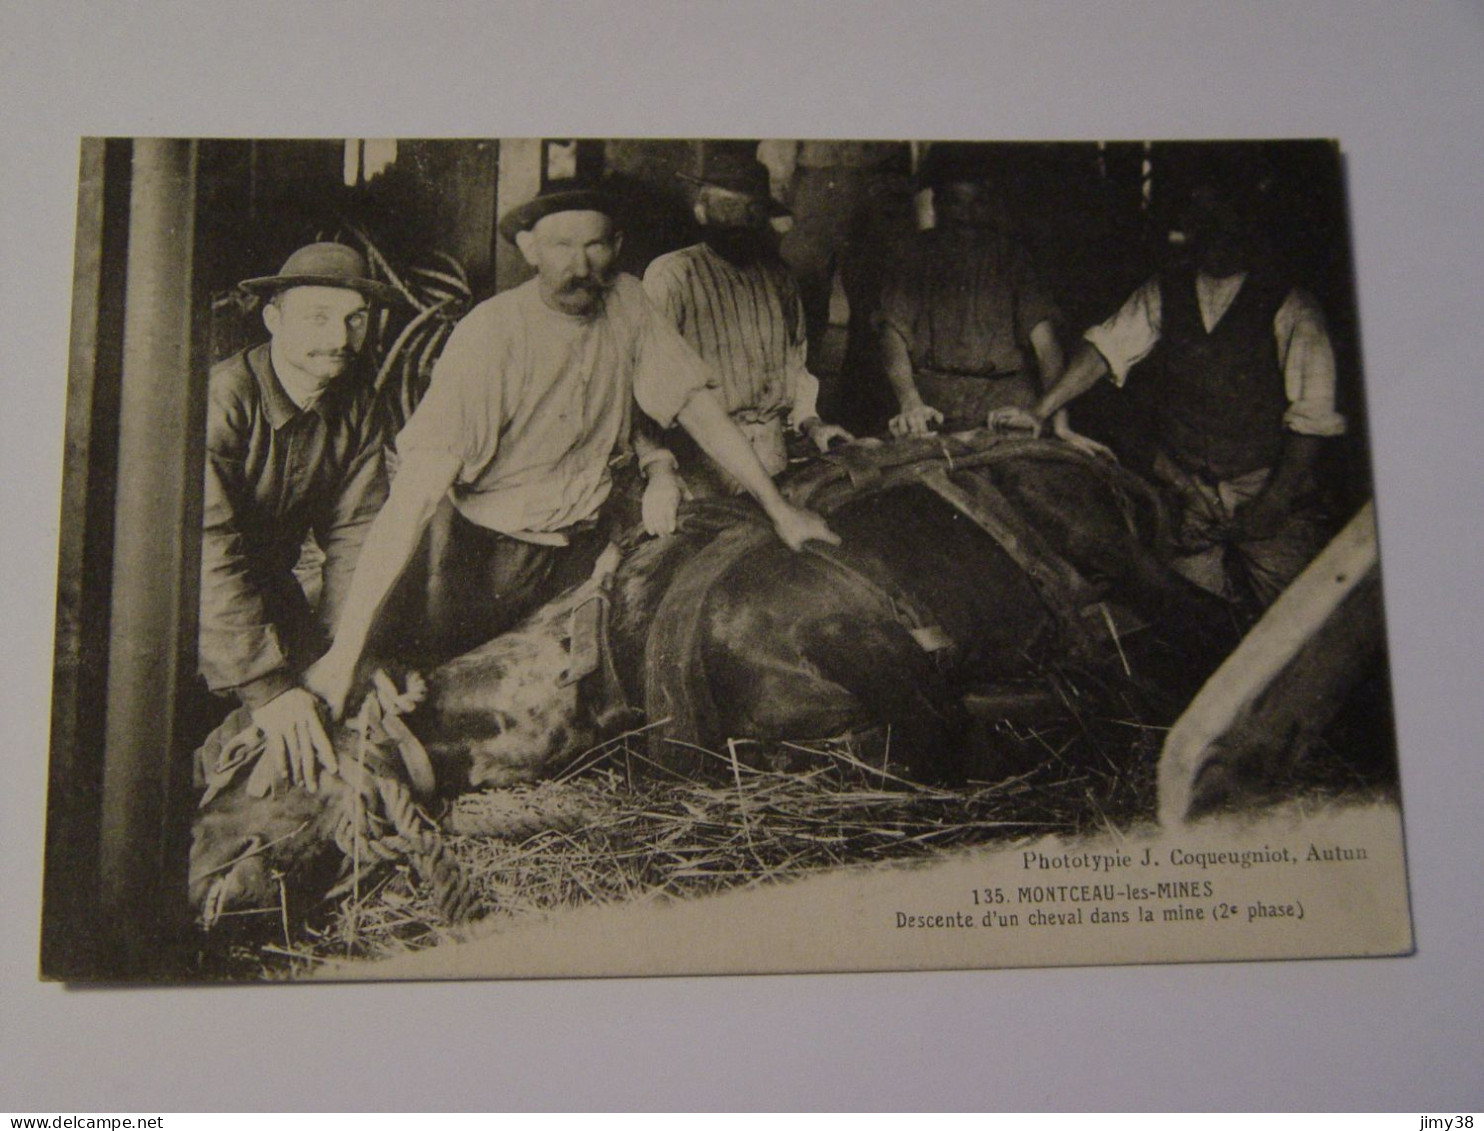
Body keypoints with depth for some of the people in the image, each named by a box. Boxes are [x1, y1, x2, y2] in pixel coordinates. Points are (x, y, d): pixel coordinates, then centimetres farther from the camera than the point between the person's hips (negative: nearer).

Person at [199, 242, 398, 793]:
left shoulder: (357, 406, -6)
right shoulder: (221, 398, -27)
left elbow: (356, 536, -9)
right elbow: (207, 549, -34)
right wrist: (266, 689, -40)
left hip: (270, 583, 5)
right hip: (186, 592, -5)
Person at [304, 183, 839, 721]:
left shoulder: (625, 303, -9)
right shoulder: (489, 335, -24)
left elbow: (696, 404, 1)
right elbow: (413, 498, -31)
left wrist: (777, 506, -5)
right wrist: (344, 651, -37)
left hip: (589, 548, 4)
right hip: (495, 557, -4)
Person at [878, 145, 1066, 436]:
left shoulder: (1010, 254, 10)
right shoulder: (918, 255, 12)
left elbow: (1043, 337, -1)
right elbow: (894, 334, 0)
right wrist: (910, 401, -21)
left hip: (1005, 387, 1)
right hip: (933, 387, 0)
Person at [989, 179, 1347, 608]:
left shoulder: (1290, 309, -8)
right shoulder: (1164, 294, 5)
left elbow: (1311, 415, -10)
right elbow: (1106, 348, -1)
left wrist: (1277, 499, -17)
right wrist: (1041, 410, -14)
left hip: (1267, 492, -3)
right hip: (1186, 491, 3)